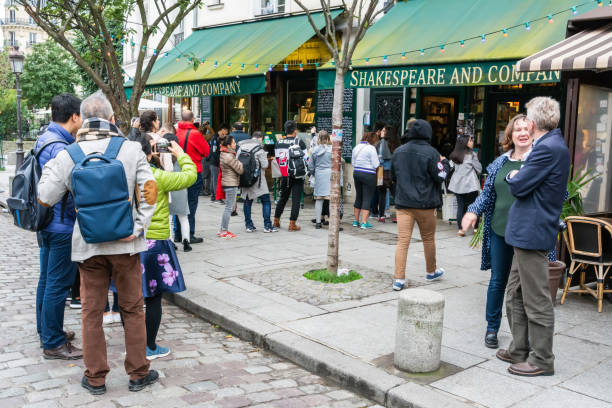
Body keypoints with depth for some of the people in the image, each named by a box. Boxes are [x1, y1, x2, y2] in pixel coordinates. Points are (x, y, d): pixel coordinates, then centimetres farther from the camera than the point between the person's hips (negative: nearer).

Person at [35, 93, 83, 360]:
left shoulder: (44, 140, 10)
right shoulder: (60, 148, -22)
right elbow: (71, 191, -23)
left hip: (46, 223, 10)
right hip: (62, 225, -10)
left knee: (46, 280, 19)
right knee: (58, 285, -2)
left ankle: (46, 331, 32)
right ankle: (53, 344, 8)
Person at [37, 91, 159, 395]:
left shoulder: (68, 155, -3)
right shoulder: (131, 149, -6)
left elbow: (46, 197, -1)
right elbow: (149, 189, -14)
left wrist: (49, 167, 16)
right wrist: (139, 227, -7)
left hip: (88, 244, 1)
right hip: (125, 243, -1)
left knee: (91, 312, 13)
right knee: (132, 308, 11)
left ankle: (95, 378, 22)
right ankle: (138, 373, 21)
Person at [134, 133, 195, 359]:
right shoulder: (158, 177, -15)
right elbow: (190, 176, -7)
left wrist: (158, 160, 15)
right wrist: (181, 155, 7)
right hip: (154, 242, -6)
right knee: (153, 298, 6)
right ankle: (150, 347, 15)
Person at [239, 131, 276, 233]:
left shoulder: (241, 147, 6)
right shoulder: (259, 148, -10)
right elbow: (265, 165, -13)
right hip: (257, 179, -6)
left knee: (247, 201, 13)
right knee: (266, 201, 2)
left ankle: (249, 225, 15)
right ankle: (267, 225, 0)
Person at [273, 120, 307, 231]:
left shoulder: (278, 143, 3)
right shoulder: (299, 142, -9)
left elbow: (277, 159, 9)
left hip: (284, 176, 4)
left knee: (282, 198, 17)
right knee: (296, 199, 1)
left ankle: (276, 221, 24)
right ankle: (292, 224, -1)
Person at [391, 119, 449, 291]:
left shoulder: (398, 151, 3)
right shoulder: (430, 152, -10)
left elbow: (393, 176, 13)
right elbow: (440, 177, -7)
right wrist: (445, 162, 9)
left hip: (403, 203, 3)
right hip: (425, 204, -2)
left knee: (402, 241, 0)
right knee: (428, 239, 16)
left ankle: (399, 279, -6)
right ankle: (431, 271, 34)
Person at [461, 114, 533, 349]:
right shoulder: (501, 162, 9)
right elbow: (488, 192, 15)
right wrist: (474, 211, 1)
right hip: (500, 231, 4)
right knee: (497, 281, 14)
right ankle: (492, 328, 29)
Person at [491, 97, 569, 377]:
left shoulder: (548, 149, -19)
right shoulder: (554, 144, 14)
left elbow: (518, 186, -17)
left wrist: (512, 177, 2)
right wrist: (518, 178, 5)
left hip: (532, 233, -10)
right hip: (527, 231, 10)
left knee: (537, 301, 1)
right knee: (515, 296, 18)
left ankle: (542, 360, 12)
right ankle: (520, 351, 29)